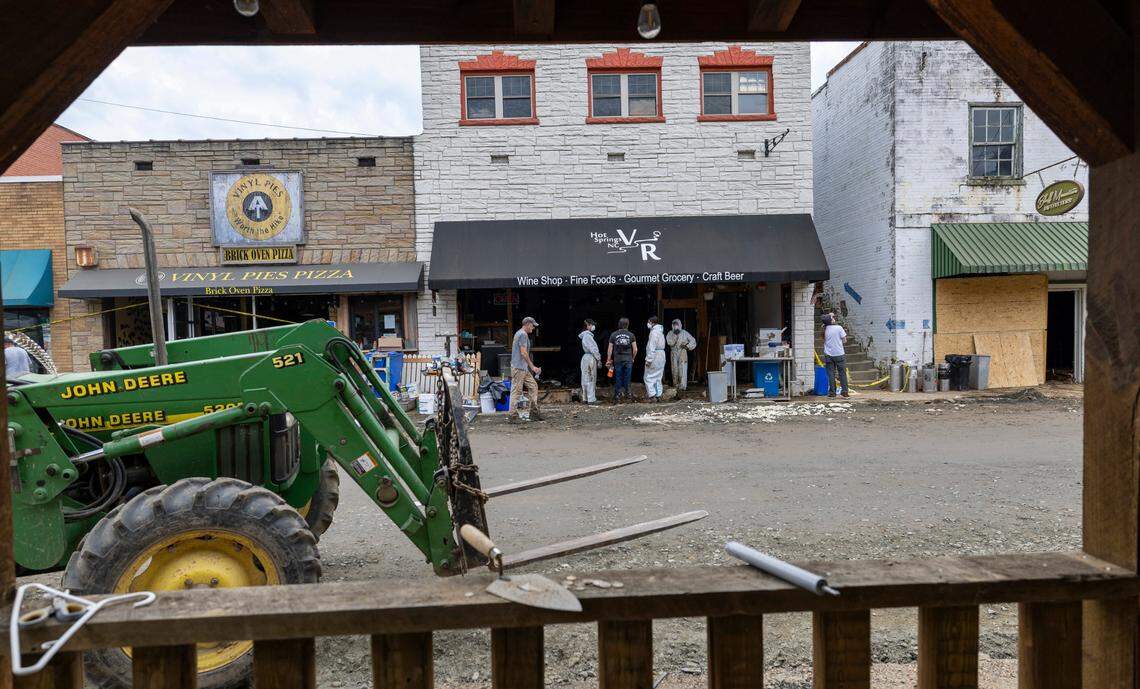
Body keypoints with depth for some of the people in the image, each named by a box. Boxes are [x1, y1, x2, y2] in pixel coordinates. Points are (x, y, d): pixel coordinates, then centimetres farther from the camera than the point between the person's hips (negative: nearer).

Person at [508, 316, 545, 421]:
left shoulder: (520, 333, 20)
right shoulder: (523, 334, -12)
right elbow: (523, 353, -19)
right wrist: (532, 367, -14)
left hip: (523, 368, 10)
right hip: (519, 367, -10)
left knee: (533, 386, 9)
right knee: (517, 390, -7)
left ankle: (534, 413, 9)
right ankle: (512, 415, -4)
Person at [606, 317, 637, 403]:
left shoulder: (613, 335, -1)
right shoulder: (631, 335, 0)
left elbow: (610, 349, 0)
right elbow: (635, 349, 0)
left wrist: (608, 360, 8)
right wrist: (633, 358, 15)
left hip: (617, 360, 0)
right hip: (628, 360, 0)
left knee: (618, 378, 6)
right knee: (627, 378, 10)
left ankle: (617, 395, 6)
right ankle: (627, 392, 15)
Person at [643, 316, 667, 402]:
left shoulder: (654, 332, -16)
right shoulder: (661, 331, 14)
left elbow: (652, 347, -21)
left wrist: (648, 360, -19)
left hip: (655, 356, -9)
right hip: (661, 356, 9)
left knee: (649, 378, -2)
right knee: (658, 378, 14)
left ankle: (652, 396, -7)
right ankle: (658, 396, 15)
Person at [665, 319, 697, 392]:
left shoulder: (684, 333, 4)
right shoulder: (670, 333, 5)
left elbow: (693, 340, 7)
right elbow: (669, 342, -11)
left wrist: (687, 346, -5)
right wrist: (675, 336, -15)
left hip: (682, 353, -2)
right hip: (674, 353, 2)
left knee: (682, 369, -10)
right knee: (675, 370, 2)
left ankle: (682, 386, -13)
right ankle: (676, 385, 11)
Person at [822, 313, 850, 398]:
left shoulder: (824, 329, 0)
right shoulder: (839, 328, -8)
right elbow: (844, 340, -3)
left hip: (828, 355, 2)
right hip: (839, 354, -2)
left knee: (831, 374, 5)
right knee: (842, 373, 6)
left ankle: (832, 392, 4)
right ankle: (845, 391, 7)